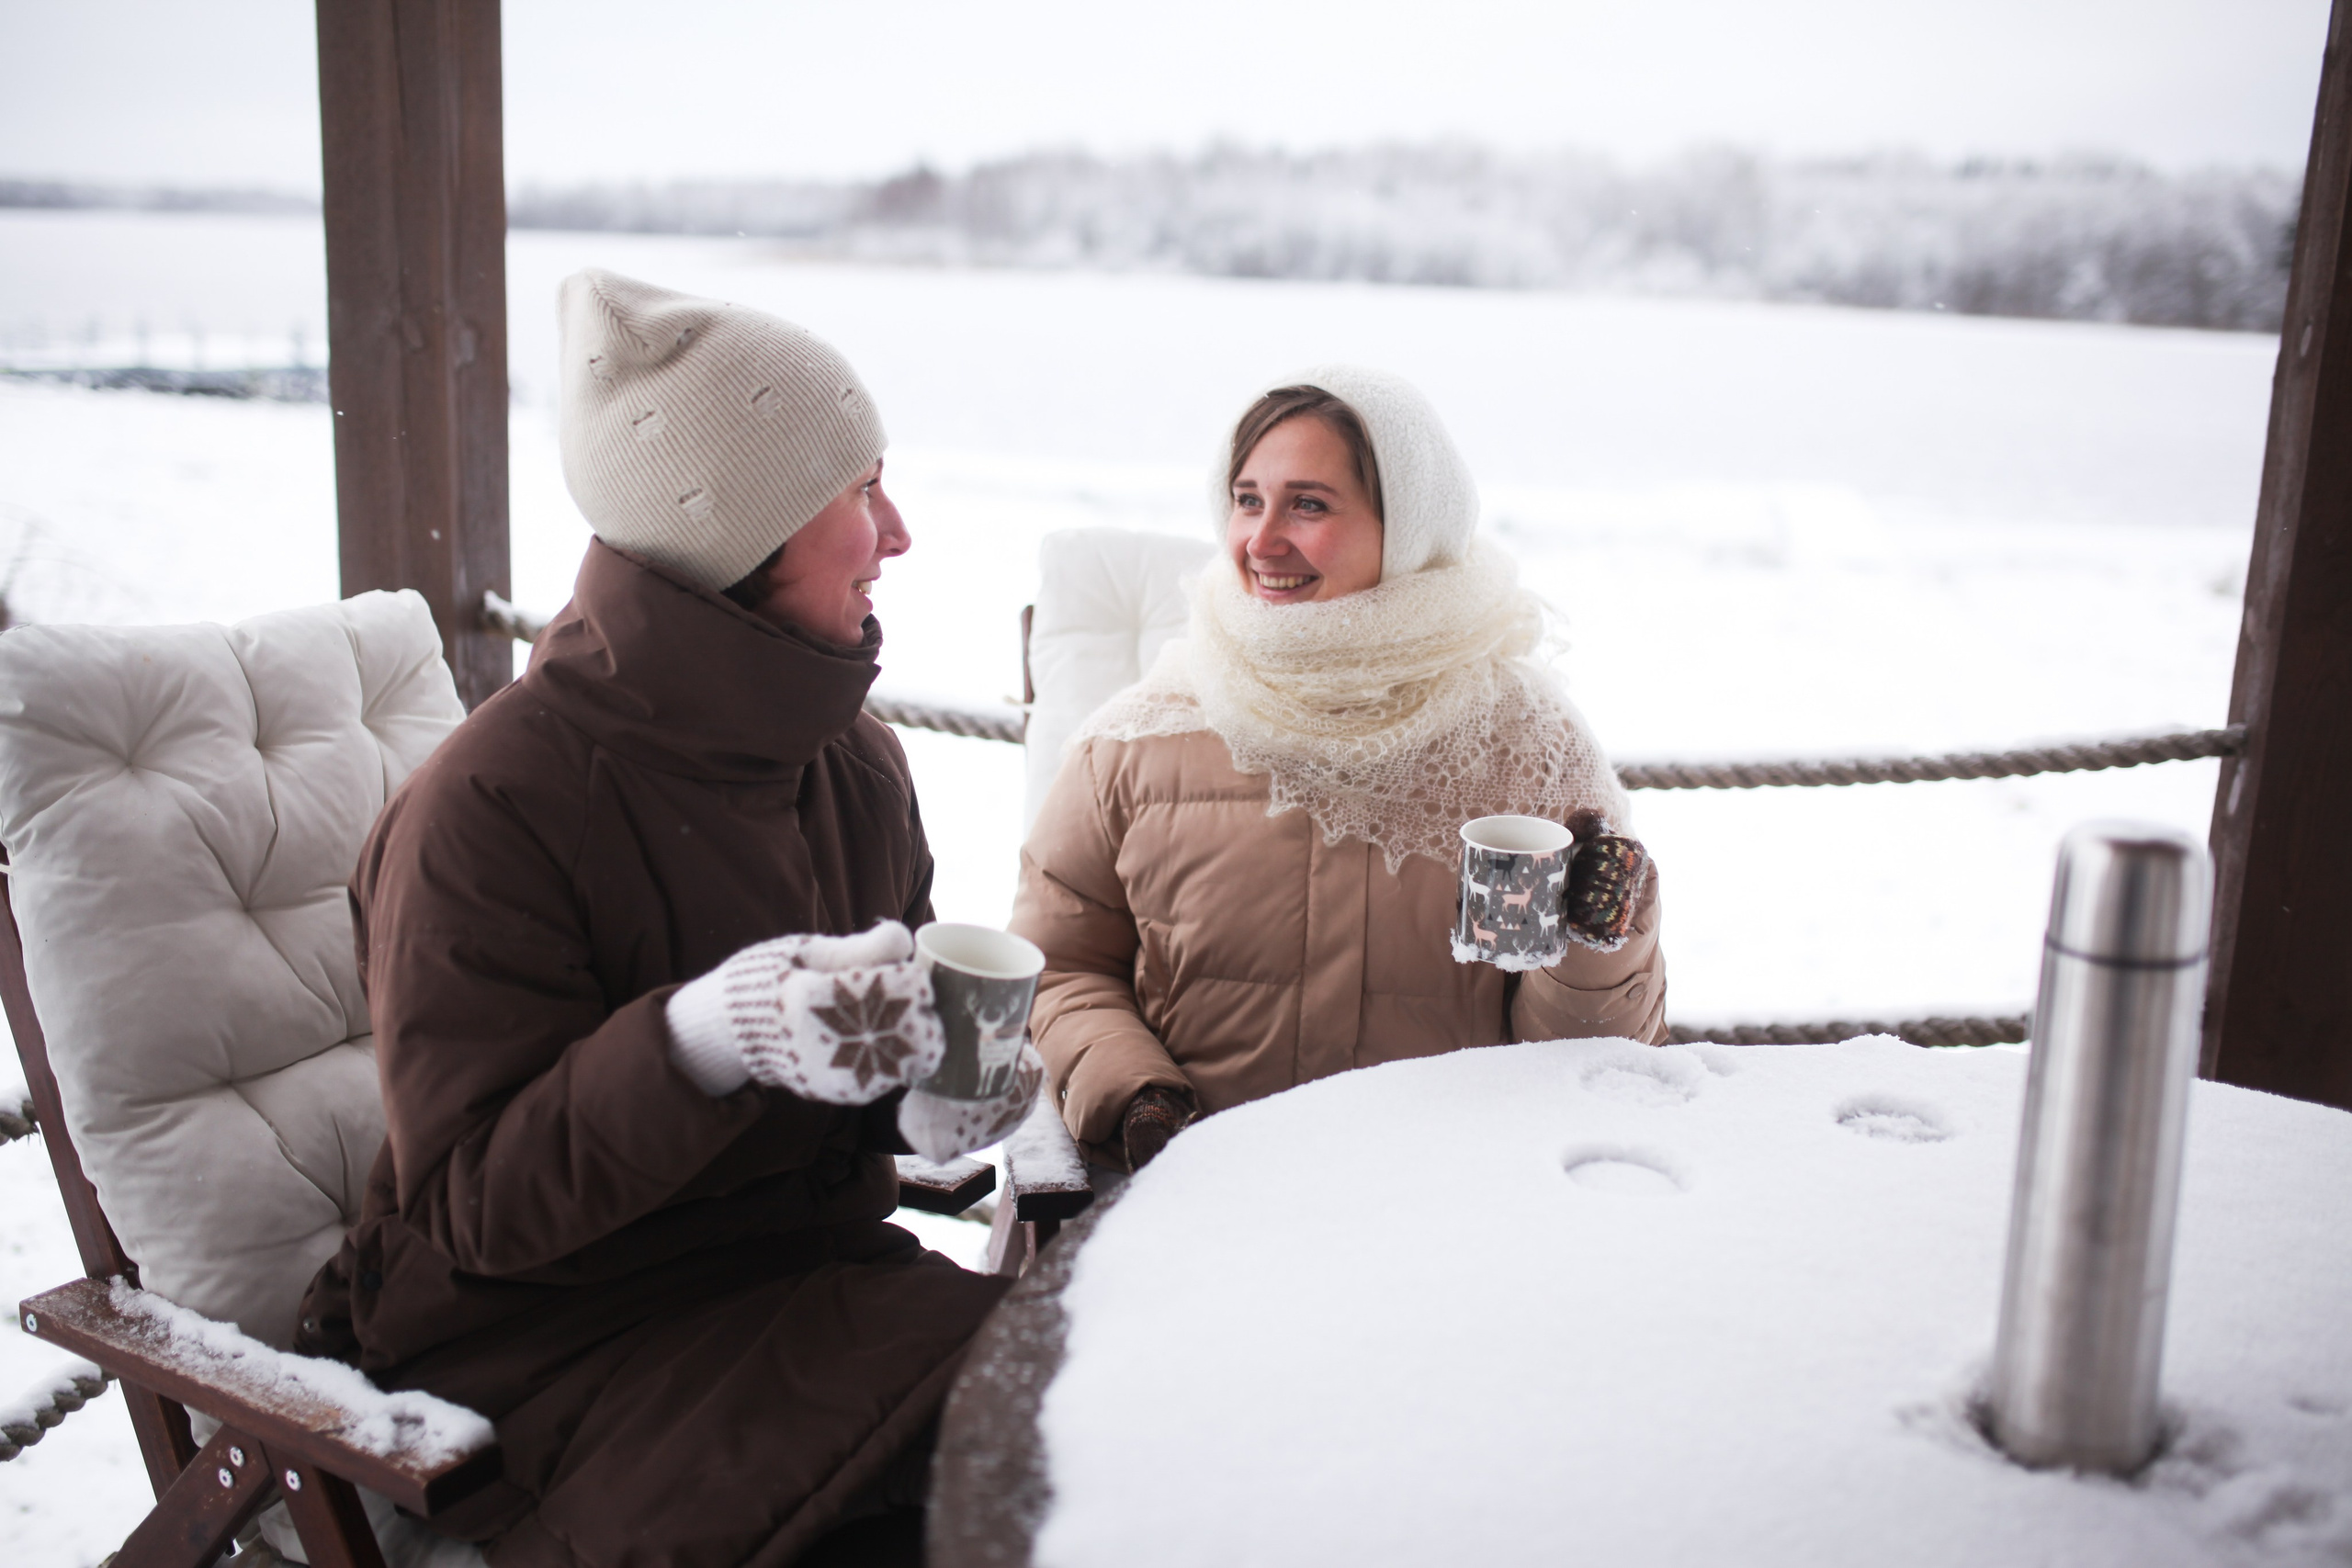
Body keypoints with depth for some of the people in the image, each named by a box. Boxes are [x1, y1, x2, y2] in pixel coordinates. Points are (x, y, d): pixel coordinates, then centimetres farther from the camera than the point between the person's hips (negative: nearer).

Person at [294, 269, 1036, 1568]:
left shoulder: (856, 765, 5)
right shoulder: (490, 807, -17)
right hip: (556, 1338, -6)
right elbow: (475, 1203, -17)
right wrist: (703, 1041, -34)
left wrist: (928, 1094, -8)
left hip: (810, 1269, 6)